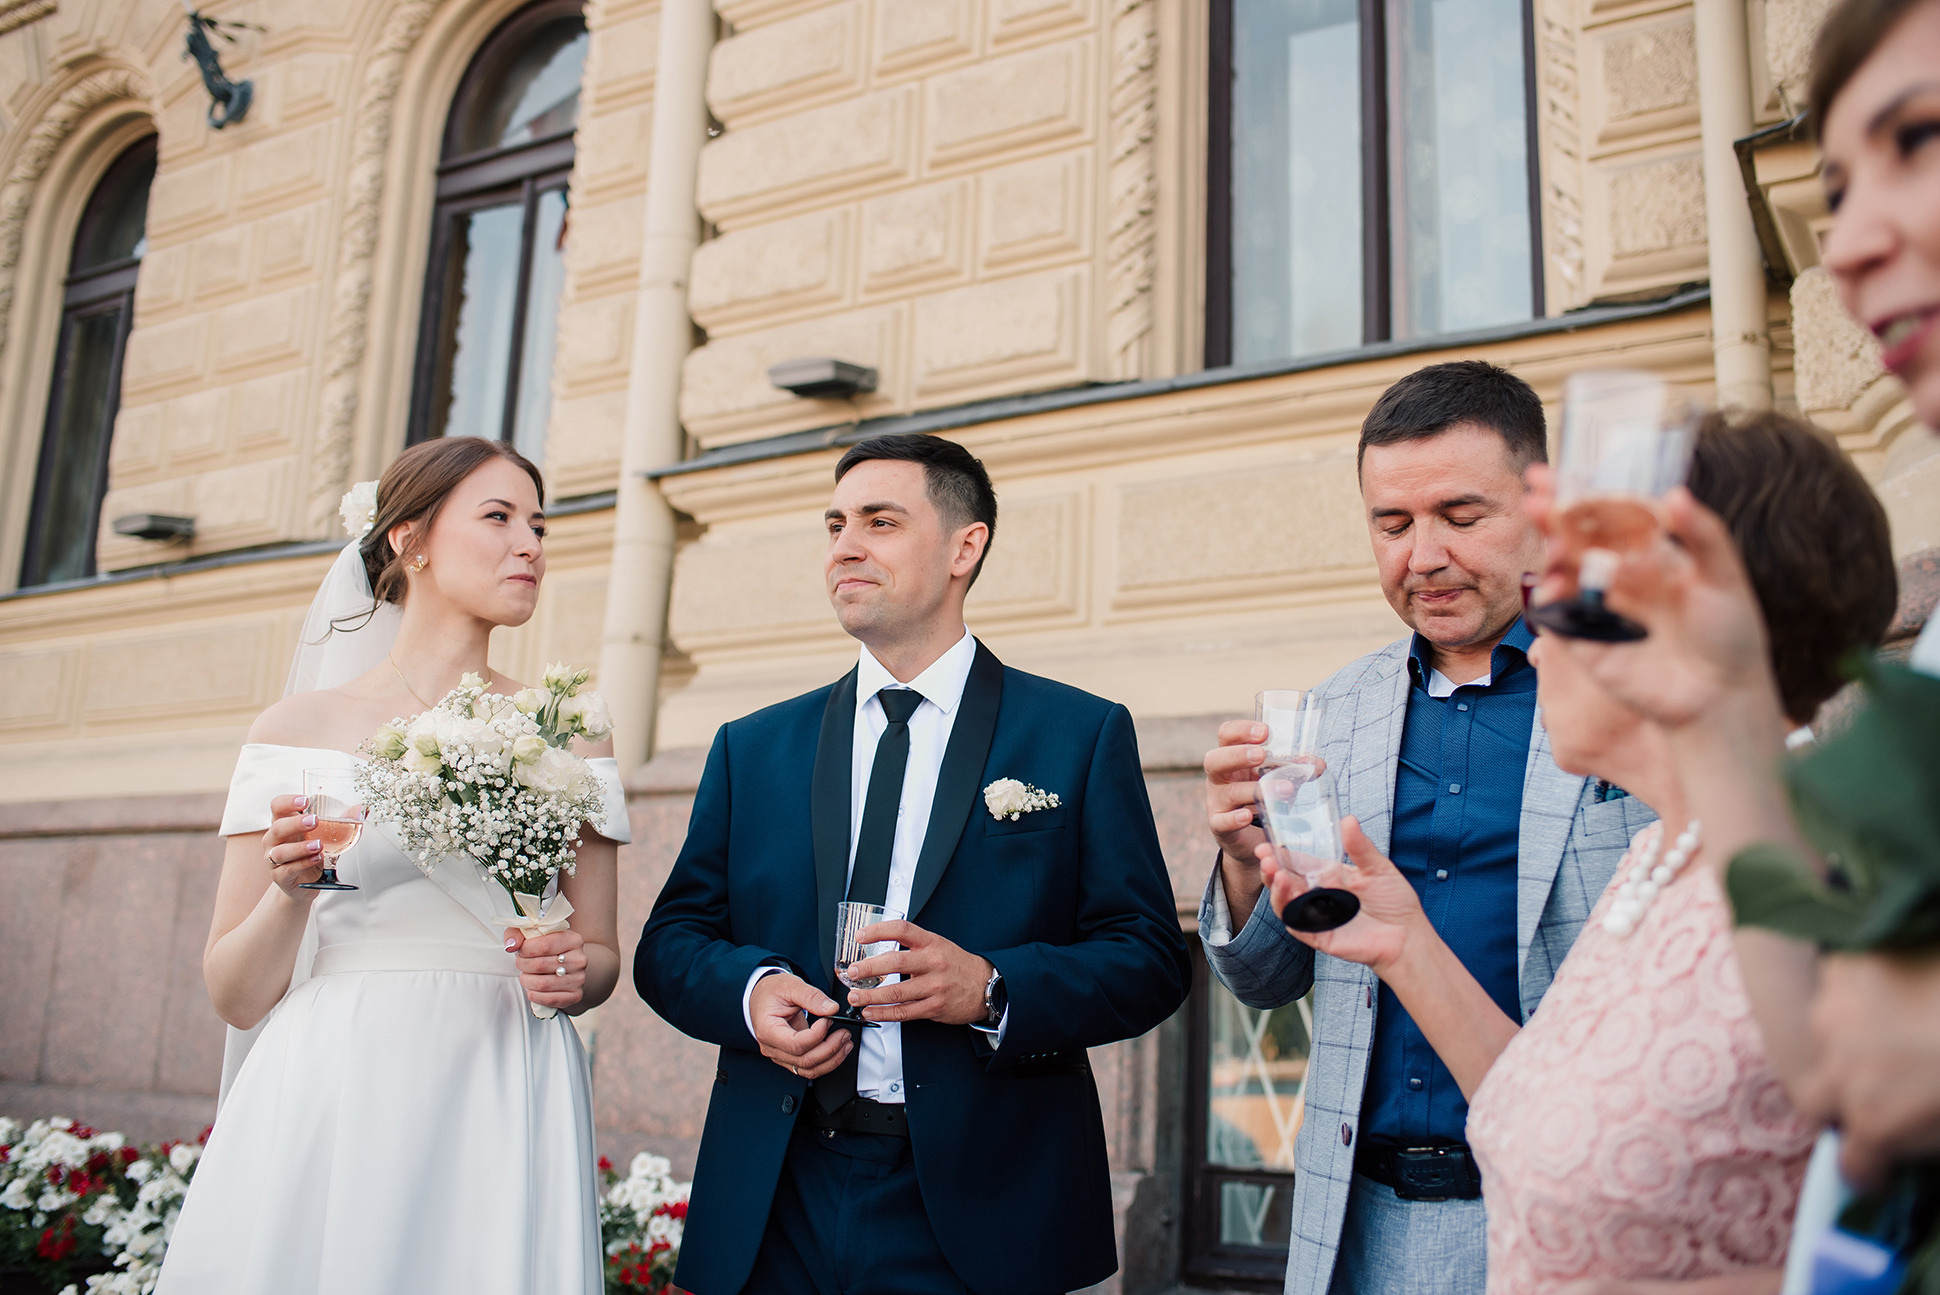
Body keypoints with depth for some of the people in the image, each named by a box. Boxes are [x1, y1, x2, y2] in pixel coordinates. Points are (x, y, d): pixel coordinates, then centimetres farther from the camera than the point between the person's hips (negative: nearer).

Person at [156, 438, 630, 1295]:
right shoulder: (301, 727, 3)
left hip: (502, 1123, 1)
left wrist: (572, 971, -9)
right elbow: (235, 995, 3)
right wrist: (291, 892, -15)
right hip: (330, 1108, -1)